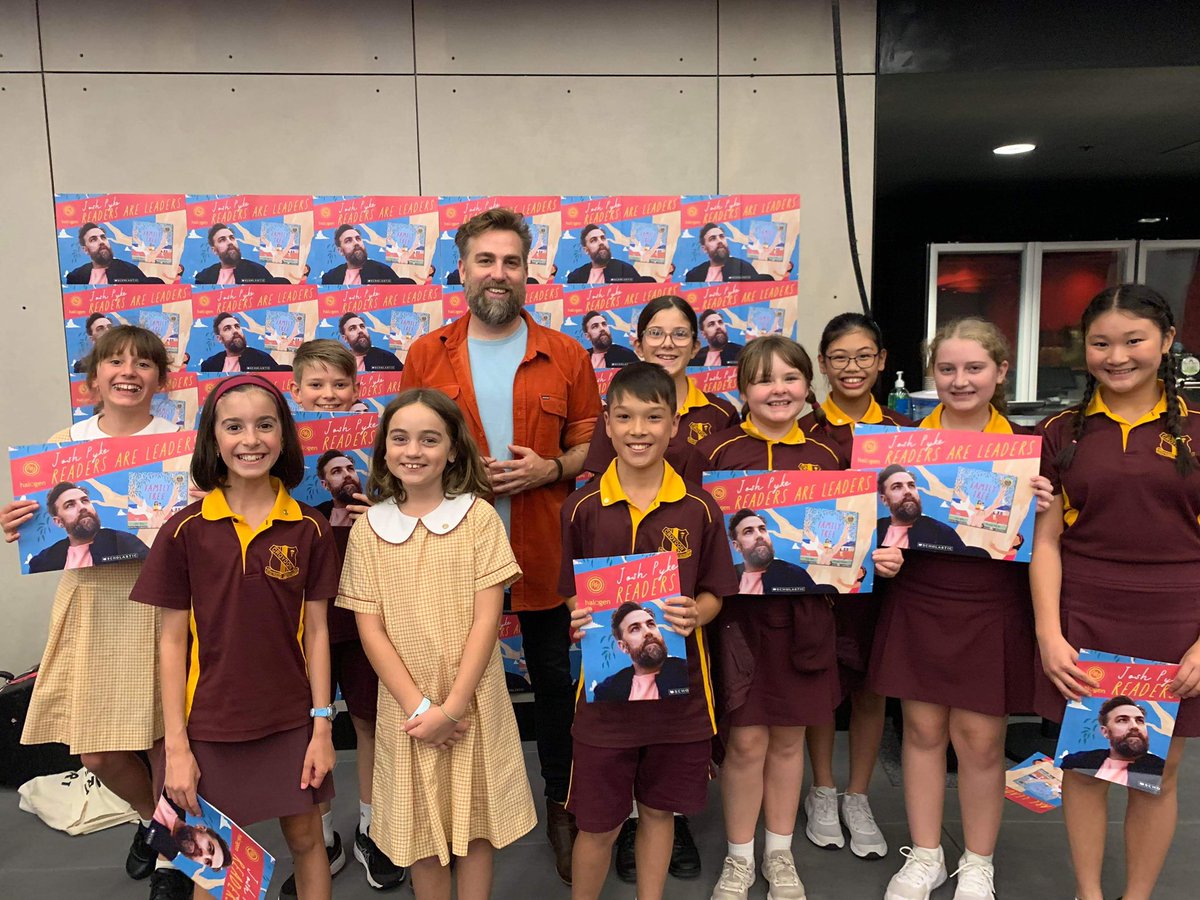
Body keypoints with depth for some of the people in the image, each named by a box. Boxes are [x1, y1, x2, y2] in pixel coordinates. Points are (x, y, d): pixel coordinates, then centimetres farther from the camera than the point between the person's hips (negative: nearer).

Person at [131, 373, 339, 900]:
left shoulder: (308, 529, -5)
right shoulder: (186, 530, -7)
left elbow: (316, 631, -1)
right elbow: (172, 642, -4)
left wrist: (322, 726, -2)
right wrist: (176, 746, -5)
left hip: (291, 720, 1)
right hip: (211, 723, 0)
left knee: (305, 838, 14)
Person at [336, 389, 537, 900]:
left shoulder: (478, 517, -6)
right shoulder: (368, 529, -1)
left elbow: (486, 618, -9)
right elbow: (370, 629, -3)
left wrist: (452, 706, -13)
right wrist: (418, 706, -11)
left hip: (472, 703, -1)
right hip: (407, 708, 1)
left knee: (474, 824, 12)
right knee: (421, 828, 14)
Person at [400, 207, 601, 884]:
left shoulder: (566, 356, 2)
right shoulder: (426, 355, 4)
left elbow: (592, 443, 5)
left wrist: (550, 468, -14)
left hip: (545, 552, 0)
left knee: (555, 680, 12)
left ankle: (561, 804, 33)